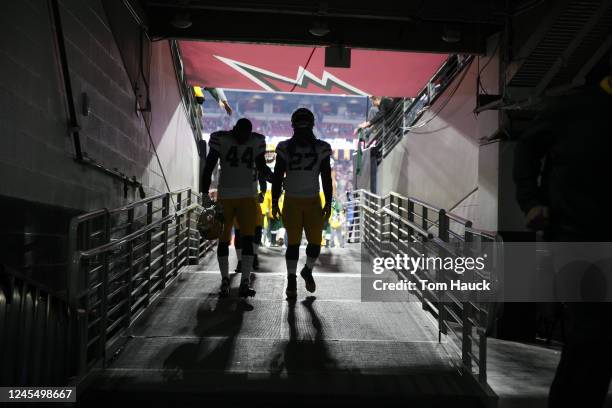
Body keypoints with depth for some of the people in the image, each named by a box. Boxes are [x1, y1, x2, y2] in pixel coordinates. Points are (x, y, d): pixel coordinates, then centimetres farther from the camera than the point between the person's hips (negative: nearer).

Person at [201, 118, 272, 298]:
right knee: (224, 239, 4)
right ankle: (225, 280, 18)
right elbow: (209, 167, -3)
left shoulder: (256, 141, 2)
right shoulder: (221, 139, -6)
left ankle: (245, 282, -5)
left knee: (248, 238, -7)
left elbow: (261, 166, 13)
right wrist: (205, 194, -9)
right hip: (225, 196, -1)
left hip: (248, 196, 2)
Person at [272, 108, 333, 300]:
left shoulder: (321, 149, 1)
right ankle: (291, 281, 13)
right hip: (292, 202, -1)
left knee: (315, 242, 0)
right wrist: (274, 203, -1)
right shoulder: (285, 148, -2)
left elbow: (326, 178, 5)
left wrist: (328, 203, 2)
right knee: (293, 242, -1)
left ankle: (308, 271, 28)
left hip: (313, 202, 1)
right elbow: (277, 177, 1)